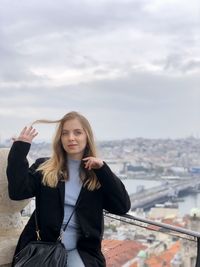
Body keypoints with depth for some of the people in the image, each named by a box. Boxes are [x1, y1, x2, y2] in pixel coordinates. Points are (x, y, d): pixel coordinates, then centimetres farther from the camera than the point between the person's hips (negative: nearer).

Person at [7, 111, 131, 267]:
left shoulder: (98, 175, 5)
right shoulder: (44, 168, 5)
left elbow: (123, 207, -5)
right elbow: (17, 191, -11)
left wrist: (103, 170, -11)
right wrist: (20, 147, -9)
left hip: (80, 251, 0)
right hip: (41, 248, 0)